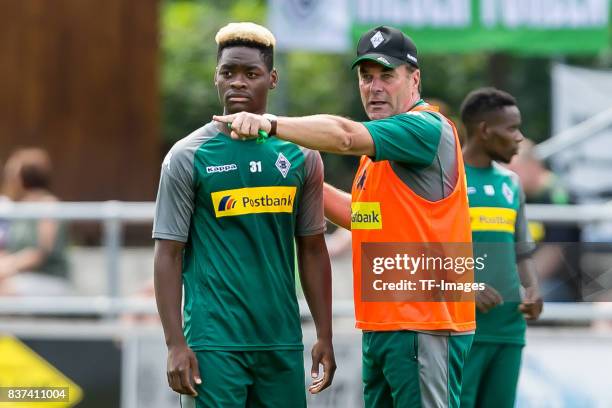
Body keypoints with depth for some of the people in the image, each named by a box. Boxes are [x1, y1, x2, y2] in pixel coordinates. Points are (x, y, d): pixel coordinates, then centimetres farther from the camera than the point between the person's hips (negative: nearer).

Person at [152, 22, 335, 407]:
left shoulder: (300, 156, 8)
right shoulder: (188, 156, -1)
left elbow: (312, 249, 14)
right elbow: (169, 255, -2)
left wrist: (325, 336, 9)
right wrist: (176, 343, -10)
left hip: (283, 342, 4)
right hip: (215, 343, -3)